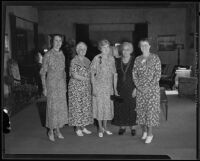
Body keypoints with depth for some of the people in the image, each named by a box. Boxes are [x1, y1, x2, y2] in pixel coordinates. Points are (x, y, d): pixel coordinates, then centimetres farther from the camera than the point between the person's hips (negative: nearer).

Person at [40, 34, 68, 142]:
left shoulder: (62, 55, 10)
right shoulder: (48, 55, -6)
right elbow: (43, 72, -4)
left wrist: (65, 86, 14)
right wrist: (44, 88, -8)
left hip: (61, 84, 5)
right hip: (51, 83, -5)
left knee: (61, 106, 7)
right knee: (52, 107, -3)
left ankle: (58, 130, 19)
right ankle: (51, 131, 11)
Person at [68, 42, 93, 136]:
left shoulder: (87, 61, 12)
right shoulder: (74, 61, -8)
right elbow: (75, 75, -15)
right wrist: (86, 79, -12)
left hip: (86, 87, 6)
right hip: (76, 87, -6)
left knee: (86, 107, 7)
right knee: (77, 107, -2)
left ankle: (83, 127, 17)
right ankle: (78, 129, 7)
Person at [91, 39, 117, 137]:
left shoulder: (111, 58, 4)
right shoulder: (97, 58, -9)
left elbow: (114, 73, 9)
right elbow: (92, 73, -7)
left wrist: (114, 86, 6)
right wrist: (94, 87, -11)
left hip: (109, 86, 4)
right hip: (99, 85, -4)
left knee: (108, 106, 10)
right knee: (99, 105, 2)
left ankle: (105, 127, 25)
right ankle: (100, 128, 16)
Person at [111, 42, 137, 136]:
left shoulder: (134, 61, -4)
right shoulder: (117, 61, 5)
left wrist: (135, 88, -12)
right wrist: (115, 89, 0)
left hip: (131, 88, -3)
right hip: (120, 88, 3)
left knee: (132, 107, 2)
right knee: (120, 107, 5)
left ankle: (133, 127, 16)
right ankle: (122, 127, 18)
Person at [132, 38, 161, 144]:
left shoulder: (155, 58, -2)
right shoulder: (137, 59, 9)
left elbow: (158, 74, -6)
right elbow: (134, 74, 7)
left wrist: (149, 86, -13)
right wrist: (138, 86, -7)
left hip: (152, 88, -3)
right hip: (140, 89, 4)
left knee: (151, 109, -4)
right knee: (140, 109, 5)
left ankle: (150, 134, 5)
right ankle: (144, 131, 20)